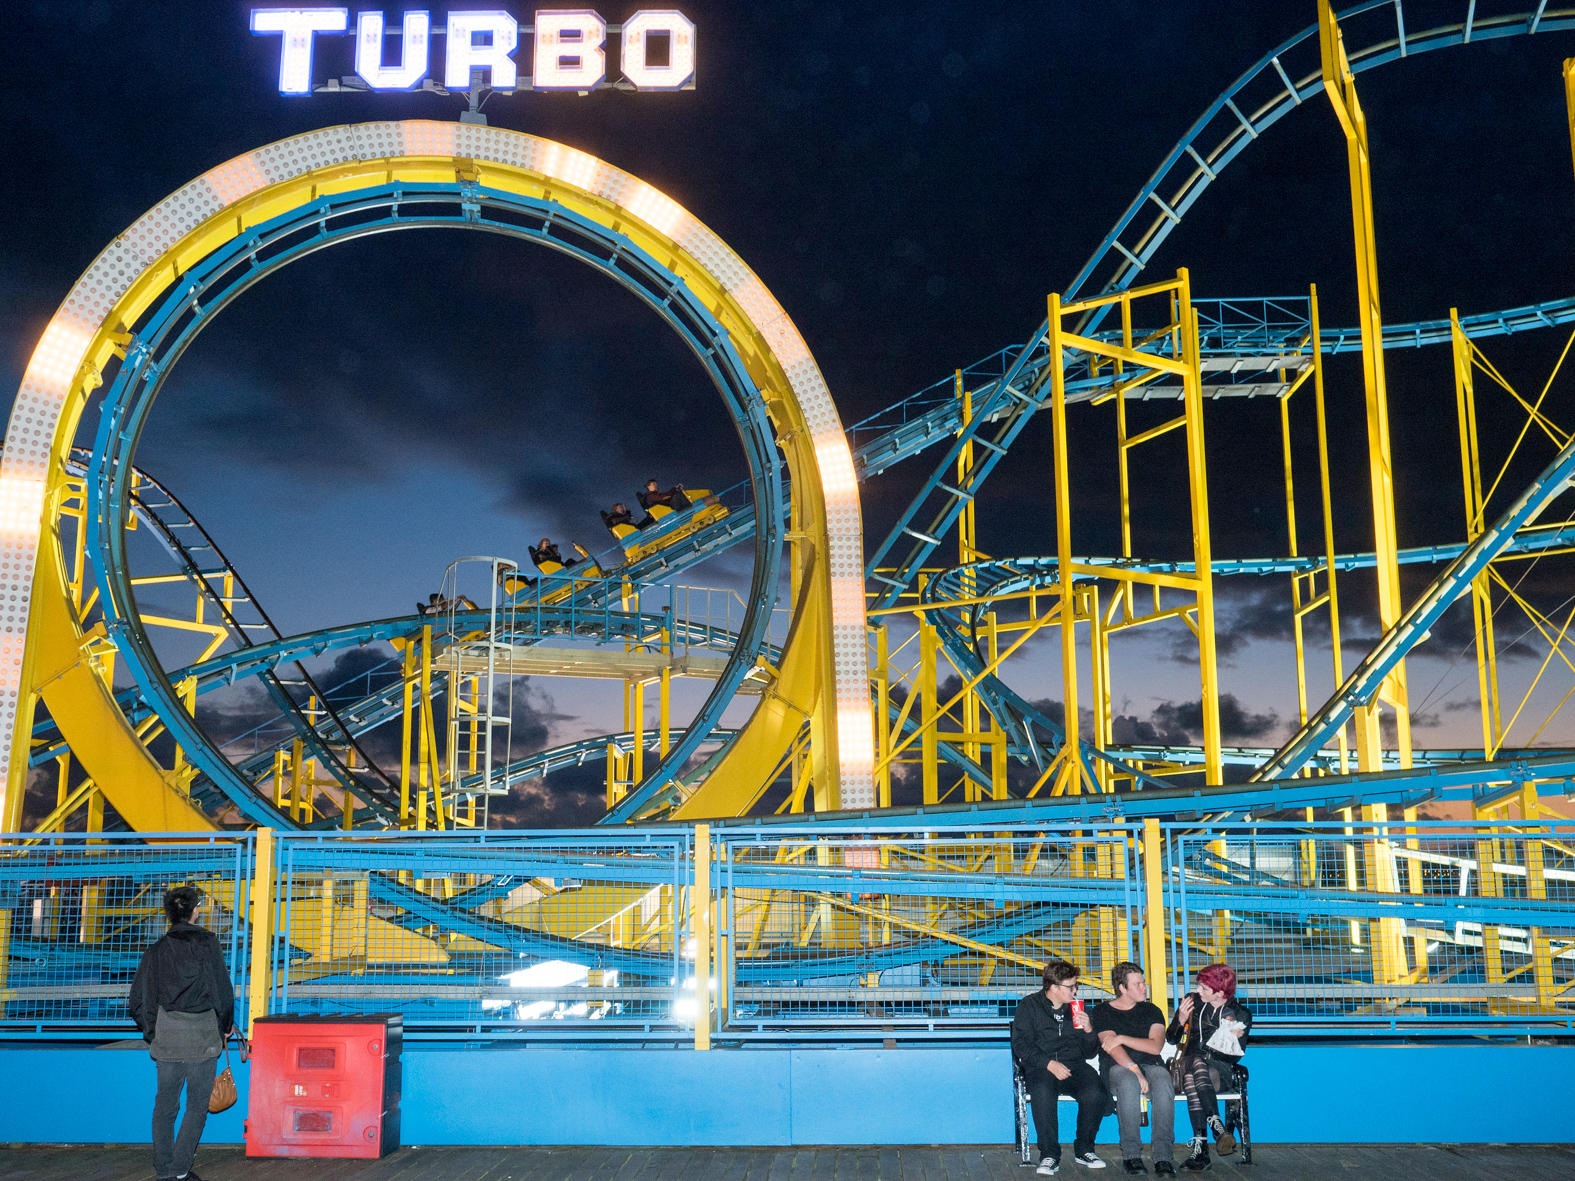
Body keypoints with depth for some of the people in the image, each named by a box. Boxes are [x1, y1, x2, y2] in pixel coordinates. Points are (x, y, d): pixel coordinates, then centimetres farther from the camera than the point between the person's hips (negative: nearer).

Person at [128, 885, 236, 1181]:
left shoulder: (155, 951, 5)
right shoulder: (208, 943, -6)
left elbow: (139, 1000, 8)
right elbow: (222, 987, -5)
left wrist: (151, 1032, 23)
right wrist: (226, 1025, 11)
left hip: (167, 1034, 4)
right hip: (203, 1034, -3)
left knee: (165, 1103, 14)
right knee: (197, 1104, 6)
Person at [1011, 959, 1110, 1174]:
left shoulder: (1075, 1008, 22)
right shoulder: (1029, 1006, 10)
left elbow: (1089, 1052, 21)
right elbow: (1021, 1044, -3)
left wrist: (1089, 1030, 0)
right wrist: (1049, 1063, -17)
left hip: (1074, 1065, 3)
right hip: (1040, 1067, -3)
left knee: (1097, 1094, -28)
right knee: (1043, 1091, -37)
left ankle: (1084, 1149, -6)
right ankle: (1049, 1154, -22)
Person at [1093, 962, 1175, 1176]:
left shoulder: (1151, 1010, 14)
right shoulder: (1103, 1013, 7)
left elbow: (1155, 1046, -2)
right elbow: (1113, 1049, -9)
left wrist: (1122, 1038, -10)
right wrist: (1134, 1070, -25)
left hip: (1150, 1065, 2)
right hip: (1118, 1068, -2)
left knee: (1163, 1085, -34)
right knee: (1128, 1082, -38)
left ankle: (1164, 1157, -36)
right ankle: (1131, 1155, -32)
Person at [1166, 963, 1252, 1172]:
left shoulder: (1241, 1014, 5)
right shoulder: (1192, 1001, 10)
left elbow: (1235, 1057, 5)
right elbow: (1171, 1039, 14)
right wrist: (1180, 1021, -4)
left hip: (1219, 1069, -1)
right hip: (1187, 1064, 1)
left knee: (1193, 1077, -38)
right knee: (1197, 1061, -38)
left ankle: (1200, 1146, -49)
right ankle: (1217, 1126, -52)